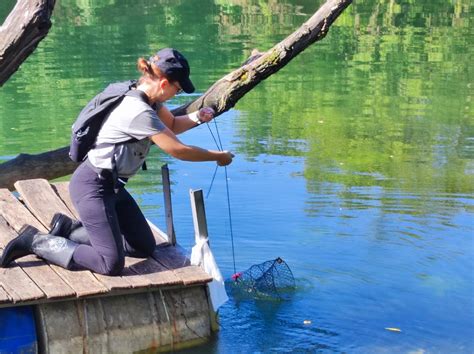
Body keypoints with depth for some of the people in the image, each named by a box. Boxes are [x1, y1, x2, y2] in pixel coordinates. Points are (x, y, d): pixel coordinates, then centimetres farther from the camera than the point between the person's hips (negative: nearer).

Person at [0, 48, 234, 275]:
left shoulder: (149, 99, 2)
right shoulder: (139, 113, -26)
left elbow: (171, 125, 19)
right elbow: (178, 150, -20)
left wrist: (197, 117, -1)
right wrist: (218, 157, -7)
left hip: (111, 185, 10)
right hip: (92, 186, -10)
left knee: (145, 247, 12)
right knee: (111, 264, -14)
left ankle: (68, 229, 17)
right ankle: (35, 241, -2)